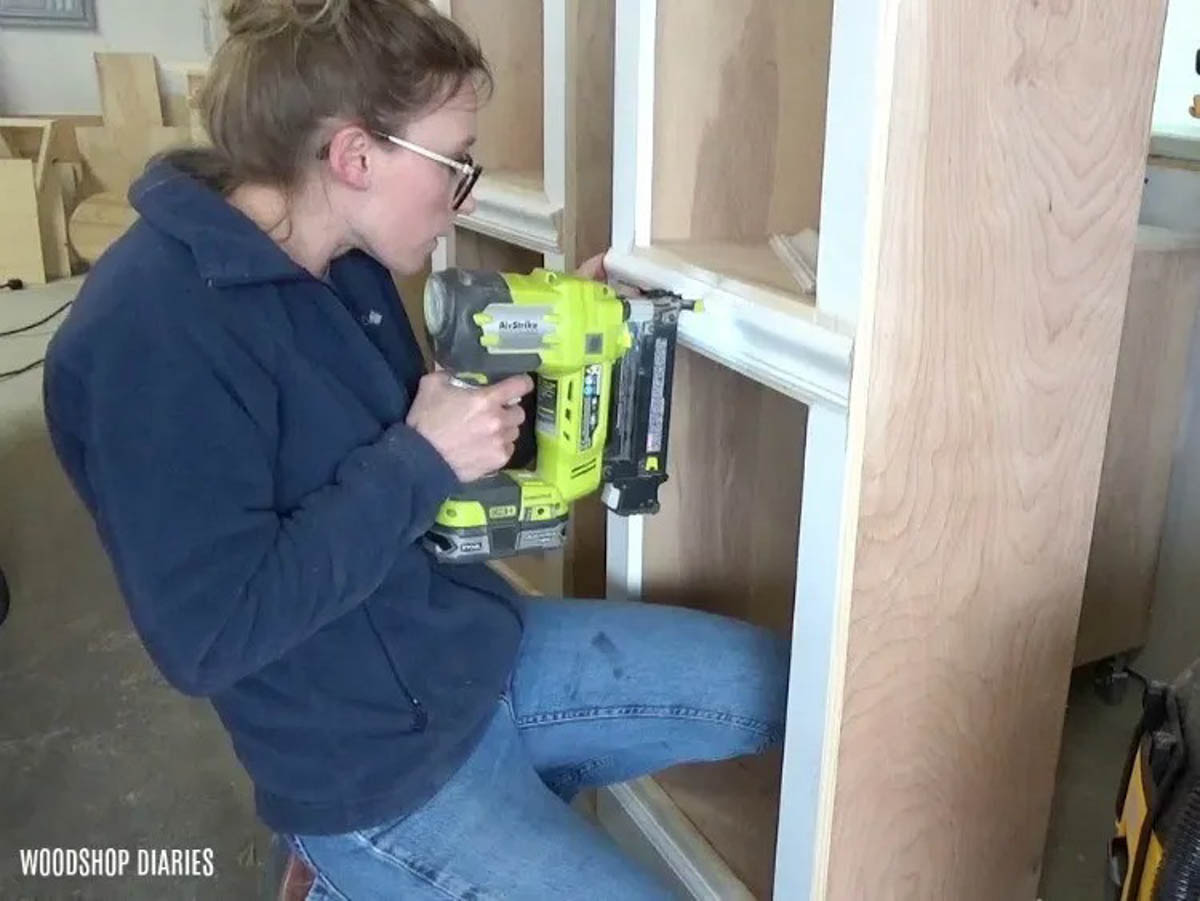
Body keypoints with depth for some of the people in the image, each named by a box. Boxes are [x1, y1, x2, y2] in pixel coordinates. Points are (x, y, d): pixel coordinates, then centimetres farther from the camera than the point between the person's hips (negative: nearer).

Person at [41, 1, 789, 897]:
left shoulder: (343, 264, 1)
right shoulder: (151, 331, -25)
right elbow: (208, 635, -27)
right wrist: (421, 461, -25)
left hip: (489, 646, 8)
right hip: (380, 762, -7)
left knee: (778, 685, 8)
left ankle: (516, 788, 18)